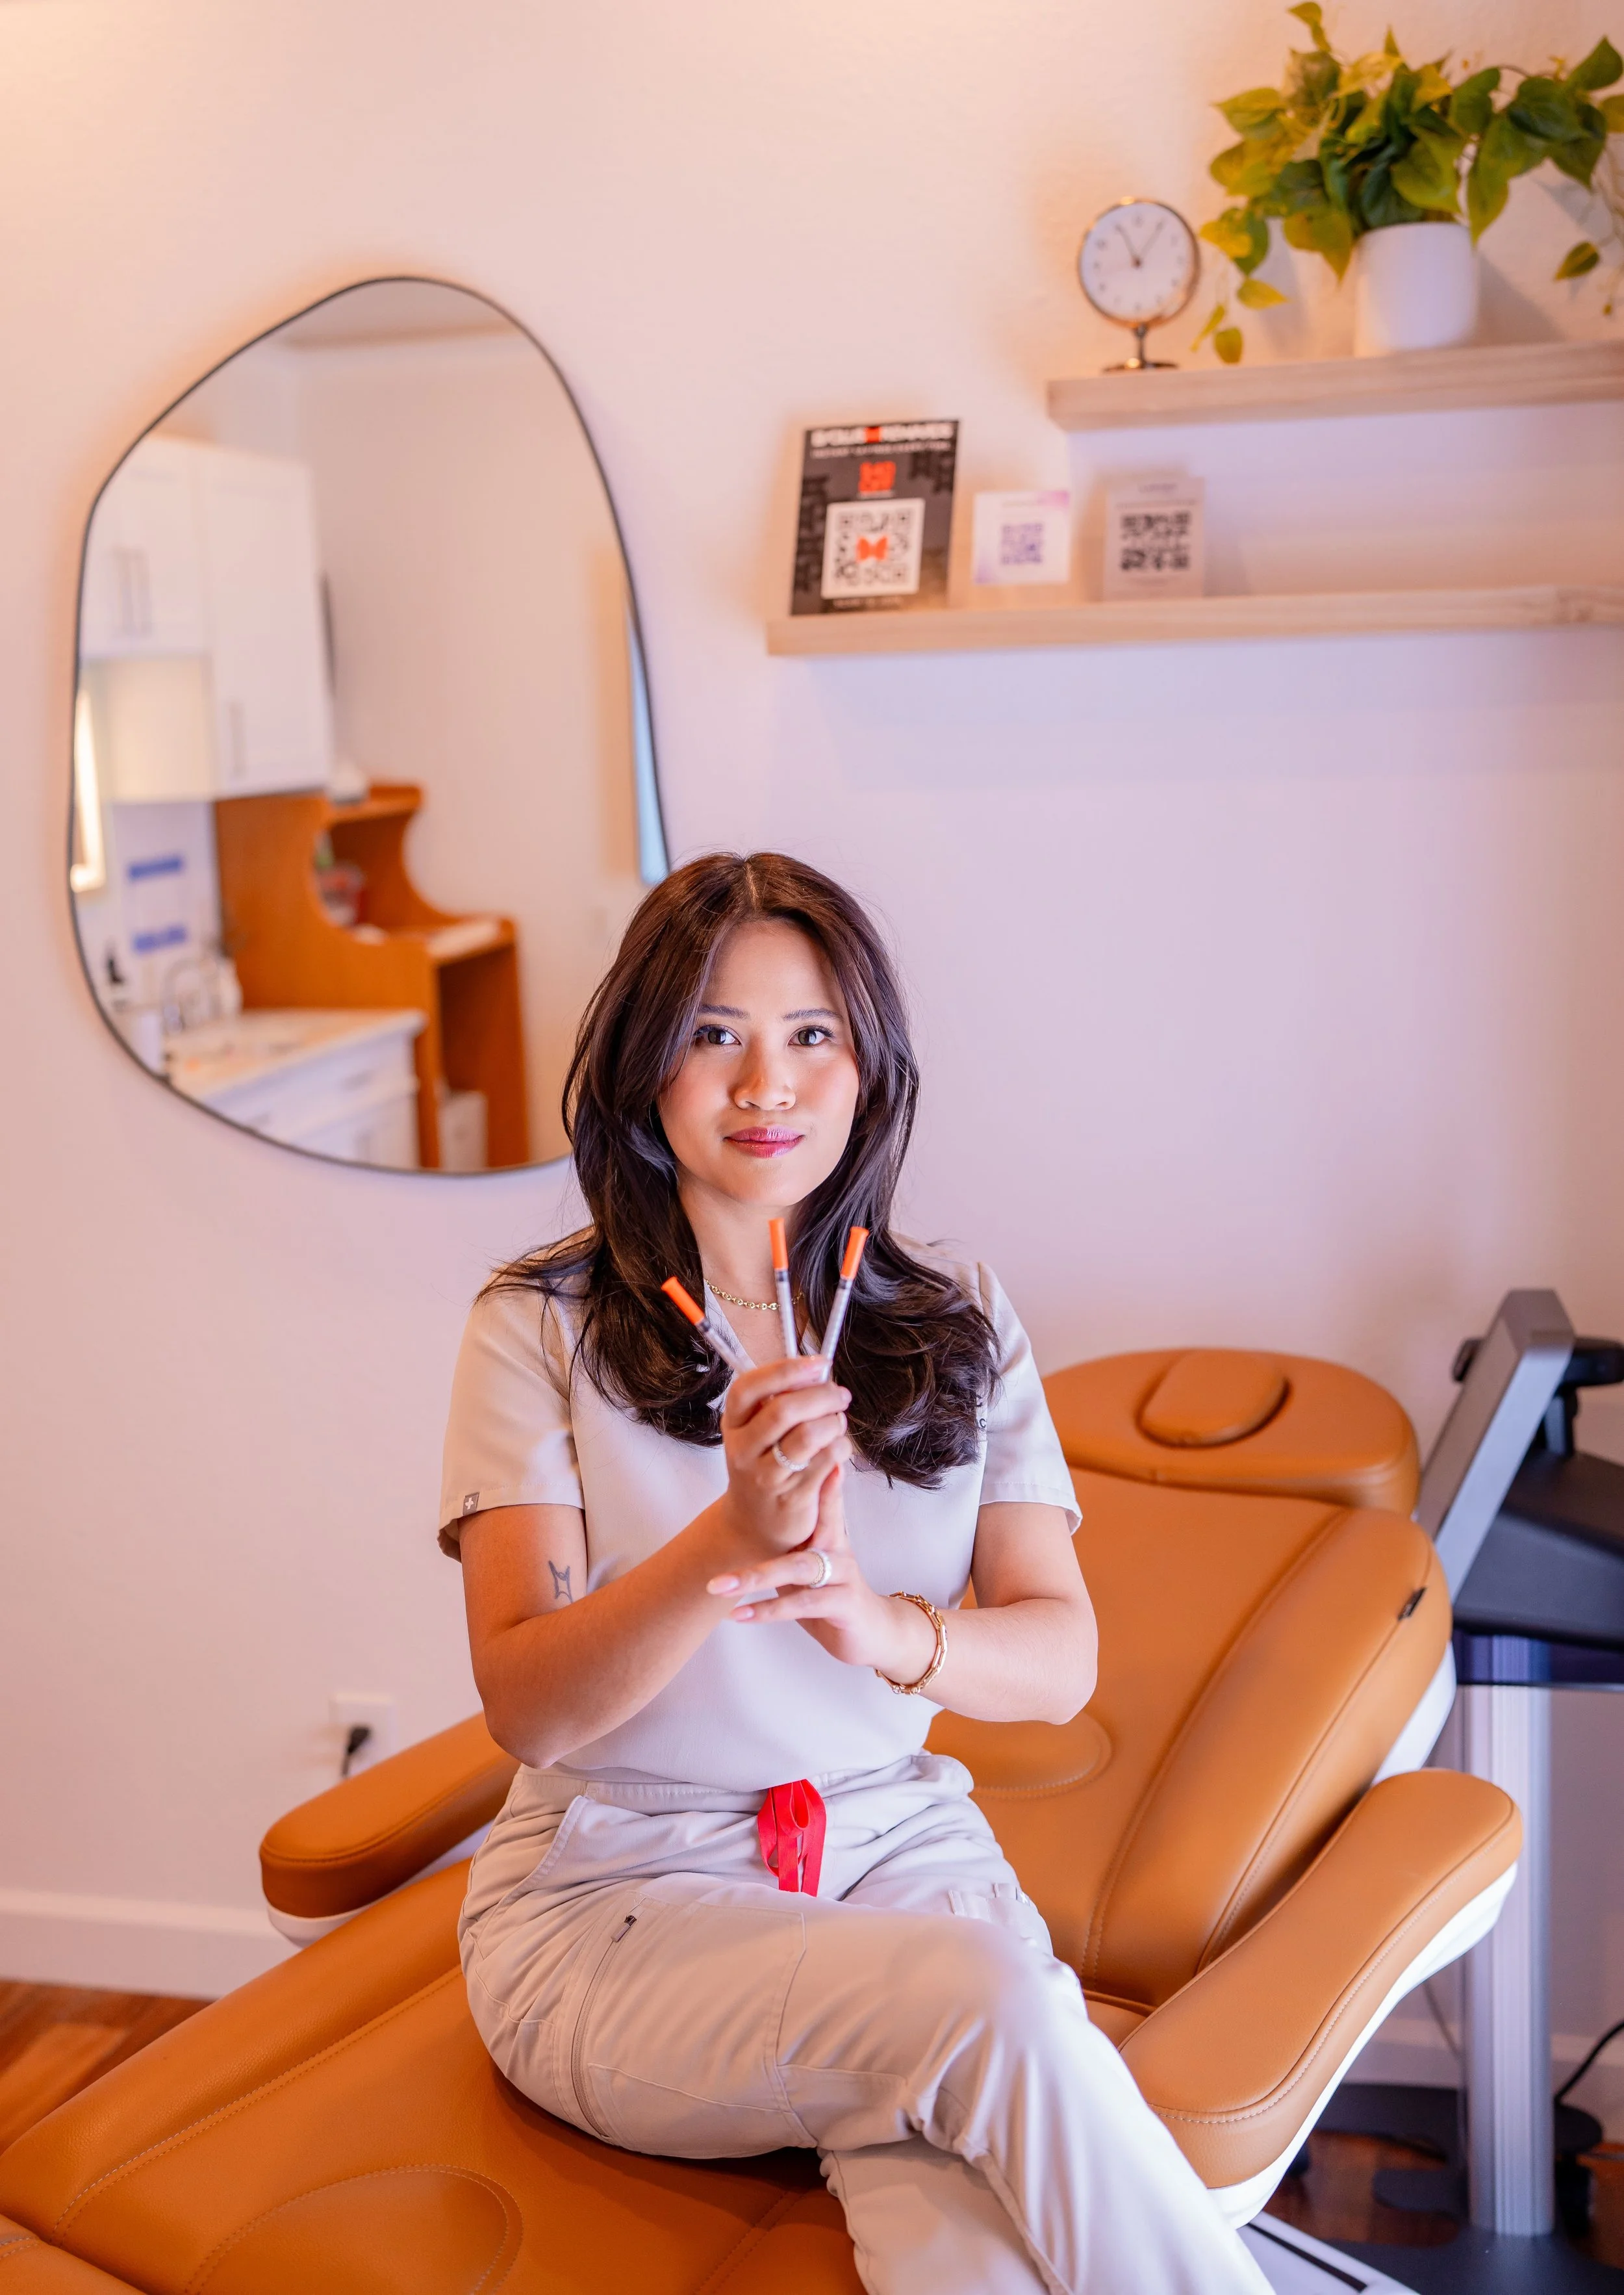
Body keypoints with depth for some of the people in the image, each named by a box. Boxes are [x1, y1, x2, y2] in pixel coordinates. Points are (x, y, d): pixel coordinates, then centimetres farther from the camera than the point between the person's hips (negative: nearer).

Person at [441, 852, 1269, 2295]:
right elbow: (526, 1708, -9)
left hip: (899, 1842, 2)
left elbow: (1060, 1659, 1)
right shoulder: (543, 1328, -1)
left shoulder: (962, 1326, 9)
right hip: (619, 1900, -2)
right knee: (992, 2005, -31)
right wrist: (734, 1538, -27)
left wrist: (879, 1623, -21)